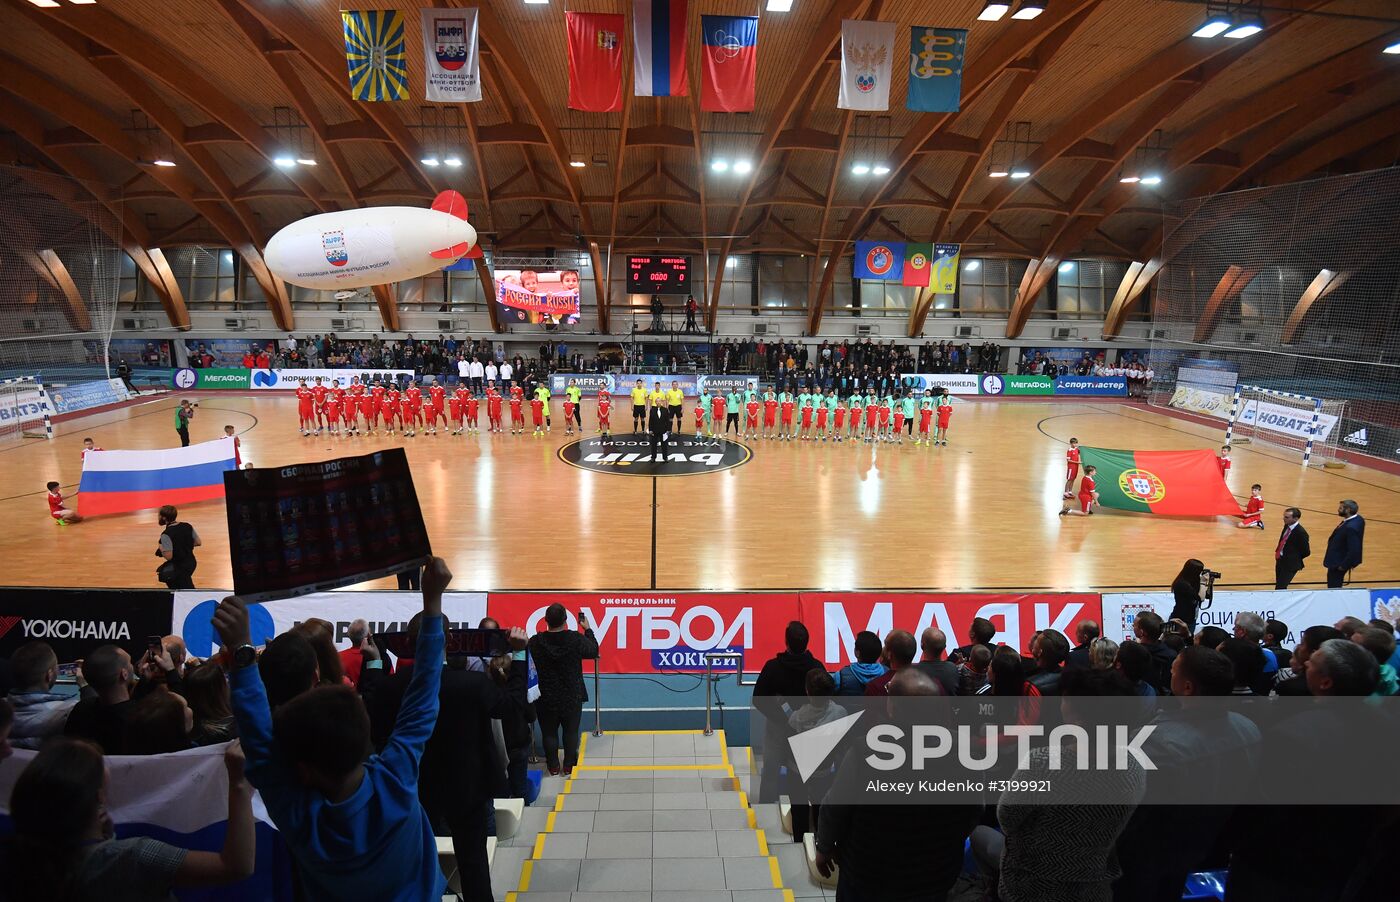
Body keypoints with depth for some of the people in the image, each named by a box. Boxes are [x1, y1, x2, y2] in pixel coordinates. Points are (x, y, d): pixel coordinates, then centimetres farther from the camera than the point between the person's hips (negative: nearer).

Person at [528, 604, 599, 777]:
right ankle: (569, 766, 25)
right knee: (571, 732, 16)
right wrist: (587, 630, 9)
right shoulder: (576, 639, -18)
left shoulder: (535, 642, -17)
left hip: (546, 698, 0)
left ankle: (553, 767, 26)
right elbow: (593, 652, -1)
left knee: (549, 733, 16)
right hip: (572, 697, 0)